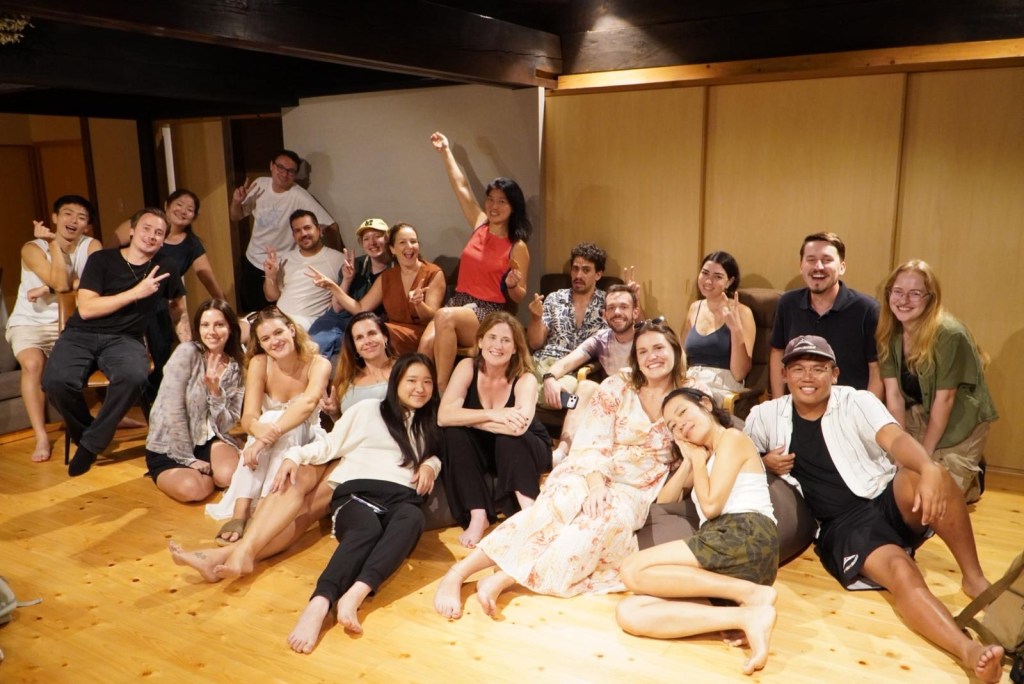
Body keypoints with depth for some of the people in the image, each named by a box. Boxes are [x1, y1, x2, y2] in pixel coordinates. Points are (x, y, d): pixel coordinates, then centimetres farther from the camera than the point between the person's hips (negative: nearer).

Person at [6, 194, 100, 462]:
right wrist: (54, 243, -20)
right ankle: (41, 437, -24)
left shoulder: (91, 246, -3)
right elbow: (61, 284, -24)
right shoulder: (32, 248, -11)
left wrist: (47, 290, -22)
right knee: (32, 363, -30)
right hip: (30, 322, -3)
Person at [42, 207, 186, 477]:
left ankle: (91, 444, -13)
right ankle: (84, 431, 2)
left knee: (135, 376, -36)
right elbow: (86, 308, -10)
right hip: (82, 334, -1)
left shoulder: (165, 268, 9)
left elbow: (178, 304, 28)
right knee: (56, 381, -32)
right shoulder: (101, 259, 0)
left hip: (124, 338, 1)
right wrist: (136, 293, -15)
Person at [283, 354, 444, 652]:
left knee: (413, 518, -38)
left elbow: (434, 457, 36)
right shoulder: (368, 409, 19)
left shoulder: (428, 425, 31)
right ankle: (318, 605, -59)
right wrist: (295, 455, 1)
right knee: (367, 528, -40)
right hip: (357, 491, -2)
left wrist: (431, 464, 12)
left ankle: (353, 596, -56)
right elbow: (330, 445, 17)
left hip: (402, 497, 2)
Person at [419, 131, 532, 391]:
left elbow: (519, 297, 2)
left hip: (488, 313, -4)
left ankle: (442, 389, -34)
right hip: (458, 302, 5)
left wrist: (512, 284, -20)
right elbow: (461, 187, 17)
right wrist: (446, 152, 21)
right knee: (426, 343, -28)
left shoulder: (518, 247, -3)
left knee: (445, 316, -37)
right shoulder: (480, 225, 11)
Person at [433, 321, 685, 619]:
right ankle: (458, 572, -38)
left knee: (611, 518, -36)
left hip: (634, 490, 1)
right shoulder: (617, 386, -2)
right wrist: (596, 485, -26)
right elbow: (594, 443, -9)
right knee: (560, 504, -36)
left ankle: (501, 580, -40)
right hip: (590, 473, -1)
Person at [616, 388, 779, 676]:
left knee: (633, 571, -19)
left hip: (746, 537, -8)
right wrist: (688, 461, 20)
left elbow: (711, 506, -3)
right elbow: (663, 503, 29)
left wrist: (698, 460, 11)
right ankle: (747, 614, -25)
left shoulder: (732, 438, 7)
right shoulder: (706, 457, 33)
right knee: (629, 614, -13)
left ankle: (752, 594, -20)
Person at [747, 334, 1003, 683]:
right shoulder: (765, 416, 4)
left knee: (932, 477, -32)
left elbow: (895, 439, -19)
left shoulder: (858, 402, 0)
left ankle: (974, 578, -16)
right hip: (843, 527, -1)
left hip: (888, 501, 1)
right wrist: (765, 463, -5)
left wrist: (929, 469, -41)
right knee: (900, 571, -31)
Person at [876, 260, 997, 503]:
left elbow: (944, 399, -22)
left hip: (959, 425, -5)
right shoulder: (889, 333, -9)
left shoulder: (949, 334, -25)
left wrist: (924, 455, -17)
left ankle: (970, 482, 24)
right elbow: (893, 394, -11)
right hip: (918, 418, 5)